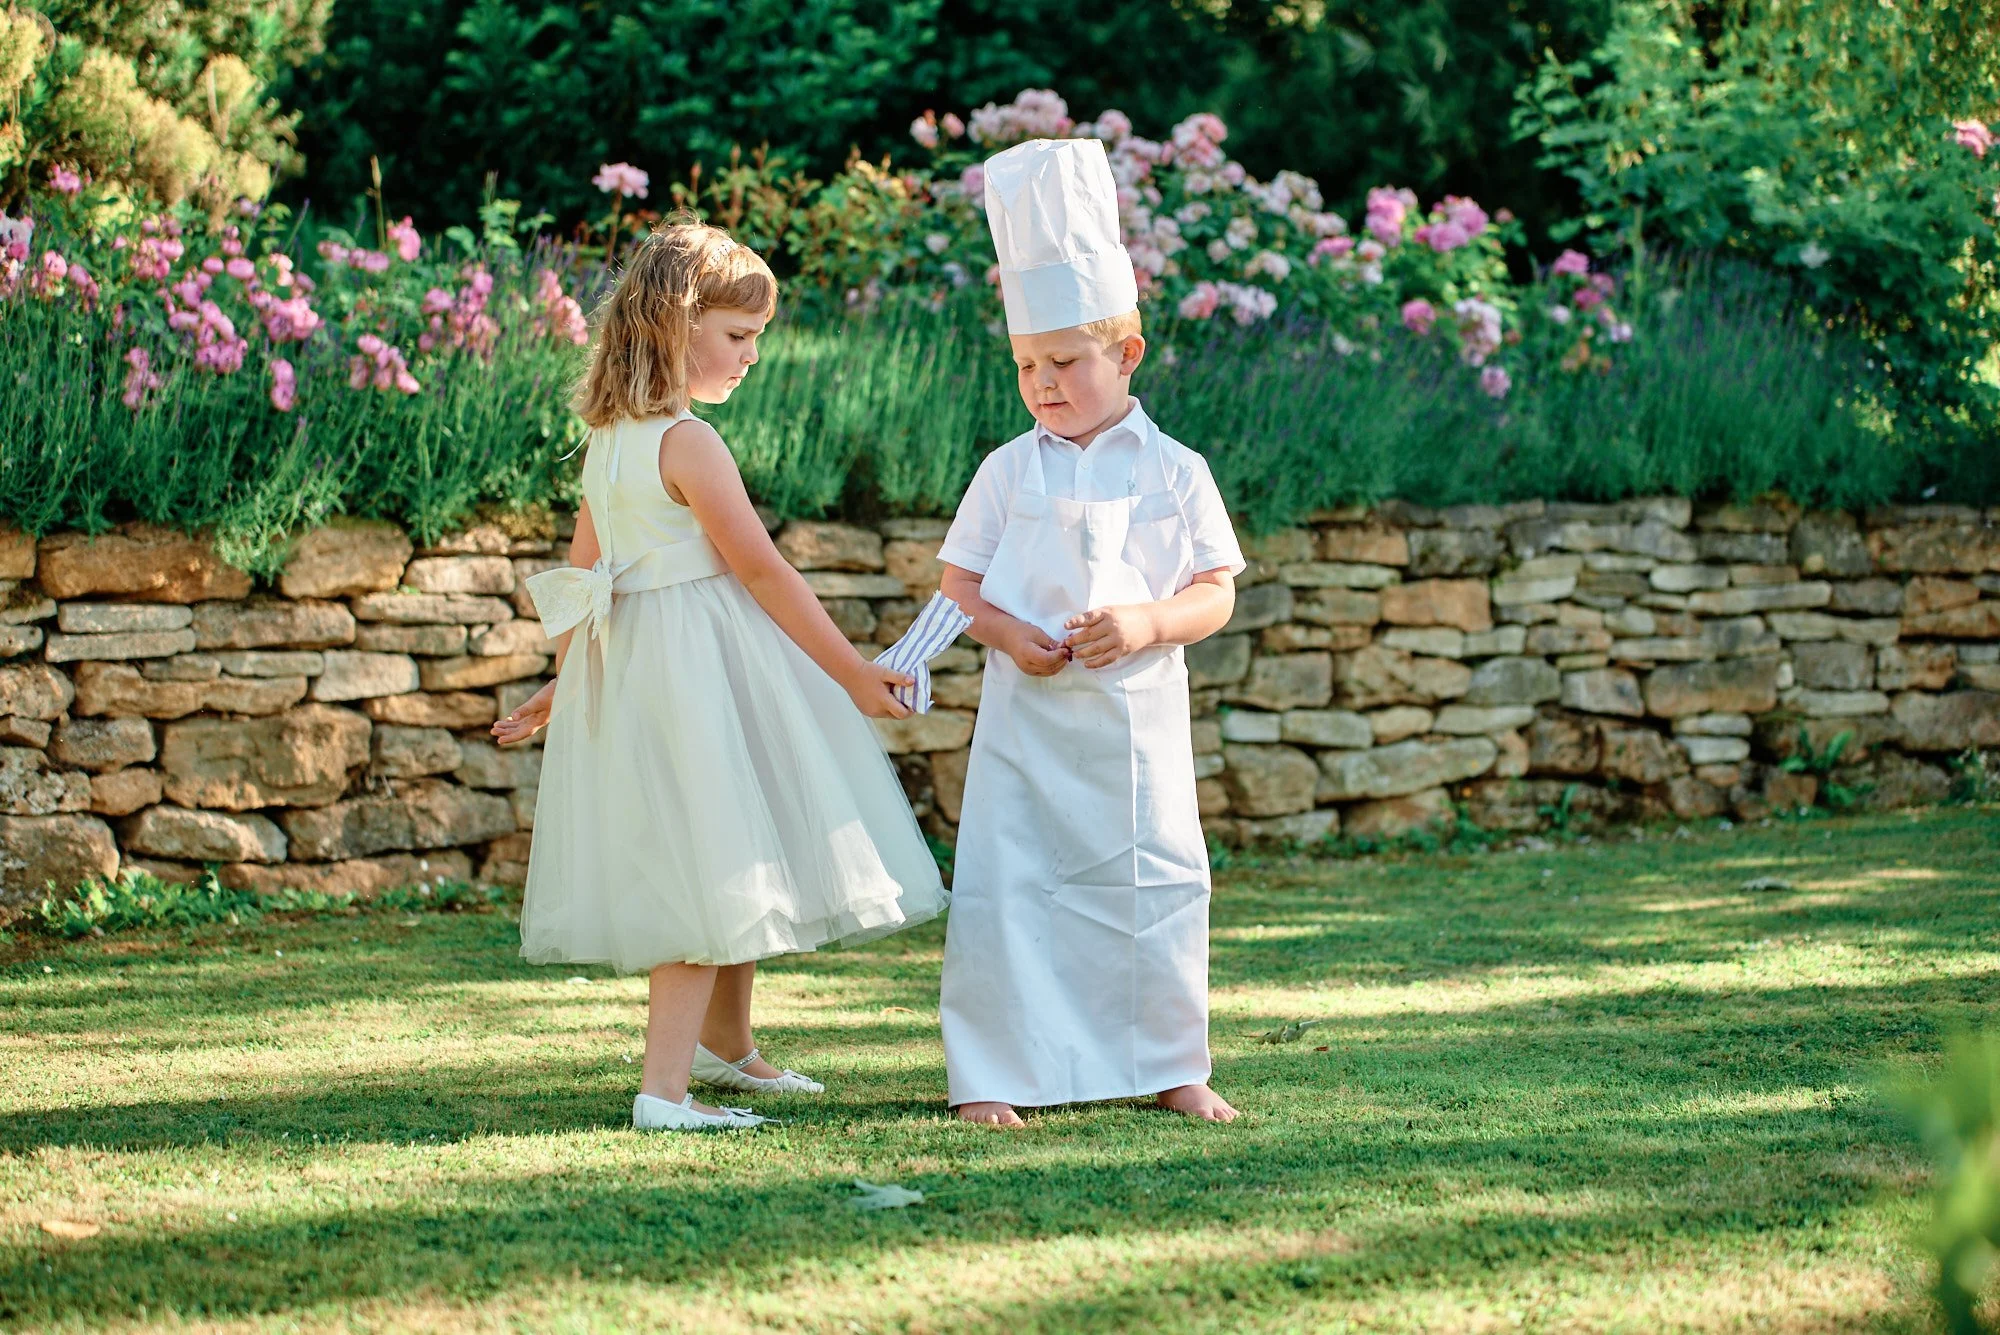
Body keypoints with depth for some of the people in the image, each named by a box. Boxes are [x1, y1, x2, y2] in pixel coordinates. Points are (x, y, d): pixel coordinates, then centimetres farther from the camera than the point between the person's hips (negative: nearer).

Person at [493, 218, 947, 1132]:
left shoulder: (607, 442, 9)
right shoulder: (688, 443, -16)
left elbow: (582, 575, 16)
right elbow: (761, 569, -15)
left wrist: (566, 681, 25)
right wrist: (852, 673, -9)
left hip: (626, 663, 9)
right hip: (704, 668, -9)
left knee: (726, 870, 21)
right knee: (711, 872, -7)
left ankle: (724, 1047, 36)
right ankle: (665, 1085, -12)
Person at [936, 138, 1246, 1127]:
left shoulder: (1172, 473, 1)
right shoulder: (1009, 473, 3)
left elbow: (1216, 593, 1)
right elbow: (957, 581, 6)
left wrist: (1149, 623, -18)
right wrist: (1008, 635, -12)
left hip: (1135, 720, 0)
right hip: (1026, 719, 0)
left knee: (1155, 884, 6)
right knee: (1004, 887, -3)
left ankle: (1169, 1067, 21)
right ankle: (991, 1074, 5)